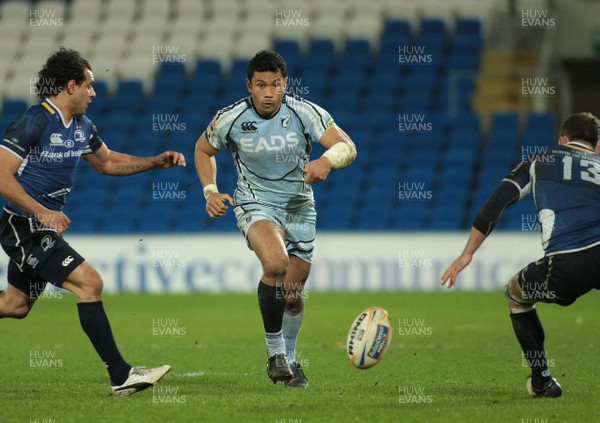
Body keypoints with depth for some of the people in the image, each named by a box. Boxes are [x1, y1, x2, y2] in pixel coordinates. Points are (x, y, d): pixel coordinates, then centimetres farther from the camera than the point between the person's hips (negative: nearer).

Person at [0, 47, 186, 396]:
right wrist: (41, 212, -30)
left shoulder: (82, 127, 9)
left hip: (43, 229, 10)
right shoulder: (35, 122, -18)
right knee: (89, 283, -17)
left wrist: (157, 162, 14)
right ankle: (121, 376, -15)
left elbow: (106, 162, 26)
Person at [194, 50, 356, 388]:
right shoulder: (231, 119, -12)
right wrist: (211, 192, -5)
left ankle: (289, 358, 36)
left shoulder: (304, 112, -15)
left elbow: (348, 147, -20)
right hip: (256, 205, -2)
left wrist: (327, 160, -42)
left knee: (294, 293, 9)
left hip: (299, 207, 2)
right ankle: (274, 350, -16)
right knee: (276, 263, -32)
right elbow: (204, 149, 8)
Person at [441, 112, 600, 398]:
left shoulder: (541, 161, 23)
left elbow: (496, 203, 14)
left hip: (565, 267, -2)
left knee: (516, 295, 30)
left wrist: (466, 254, 17)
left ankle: (541, 381, 30)